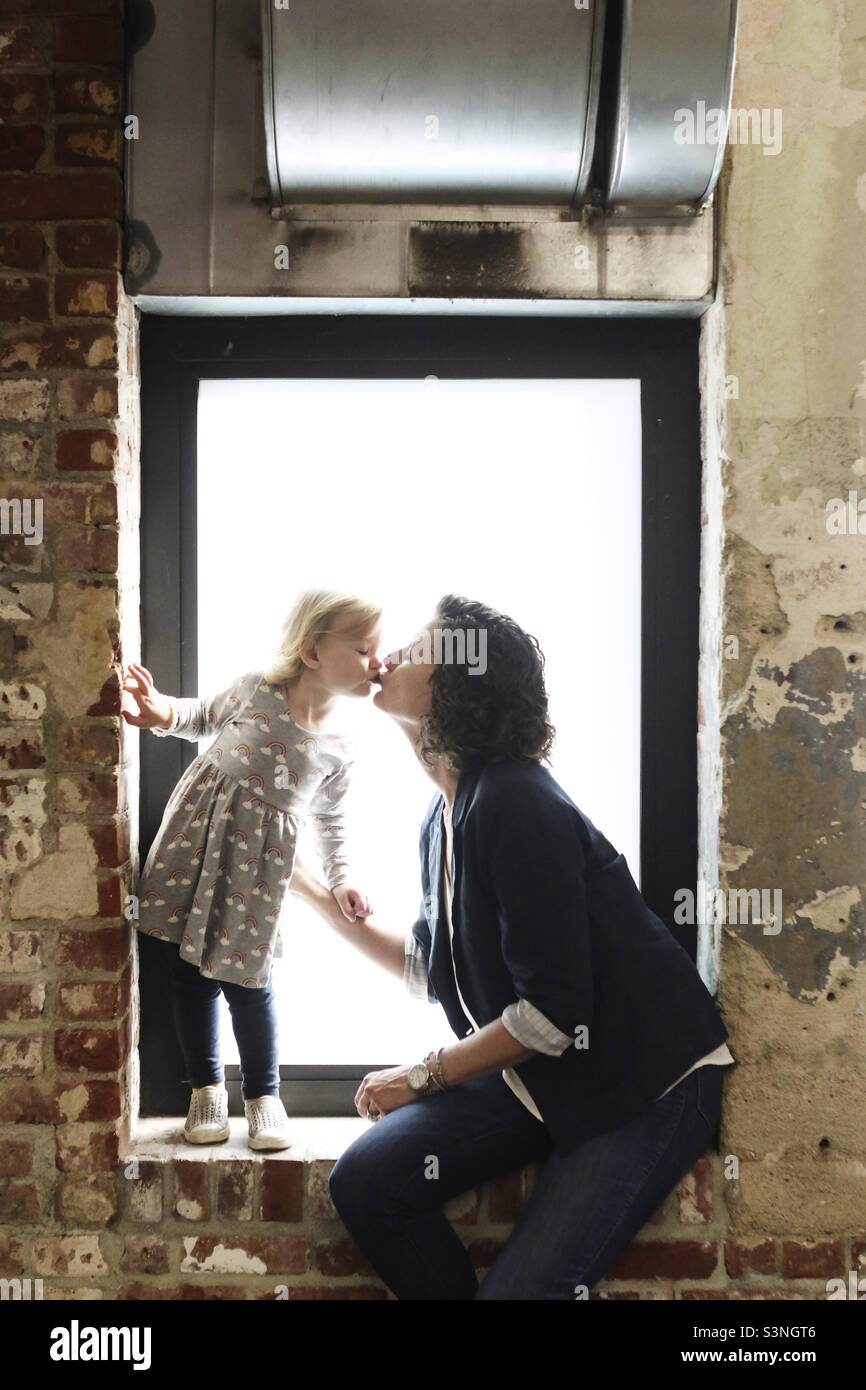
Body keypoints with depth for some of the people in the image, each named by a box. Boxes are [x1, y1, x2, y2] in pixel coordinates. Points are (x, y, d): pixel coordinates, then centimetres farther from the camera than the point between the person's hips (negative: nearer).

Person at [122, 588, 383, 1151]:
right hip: (198, 832, 0)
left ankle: (263, 1094, 20)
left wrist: (341, 877, 0)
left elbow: (330, 820, 12)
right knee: (190, 969, 5)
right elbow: (208, 716, 14)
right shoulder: (255, 688, -6)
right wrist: (165, 713, -4)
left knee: (246, 977, -1)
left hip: (260, 860, 0)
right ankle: (207, 1088, 23)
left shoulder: (339, 750, -2)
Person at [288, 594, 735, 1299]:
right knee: (365, 1181, -9)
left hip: (646, 1083, -8)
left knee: (523, 1286, -17)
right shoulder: (444, 816, 5)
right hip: (534, 1076, 8)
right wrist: (315, 893, 17)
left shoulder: (517, 806, -23)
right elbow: (433, 969, 17)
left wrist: (422, 1077, -11)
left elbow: (554, 1013, -24)